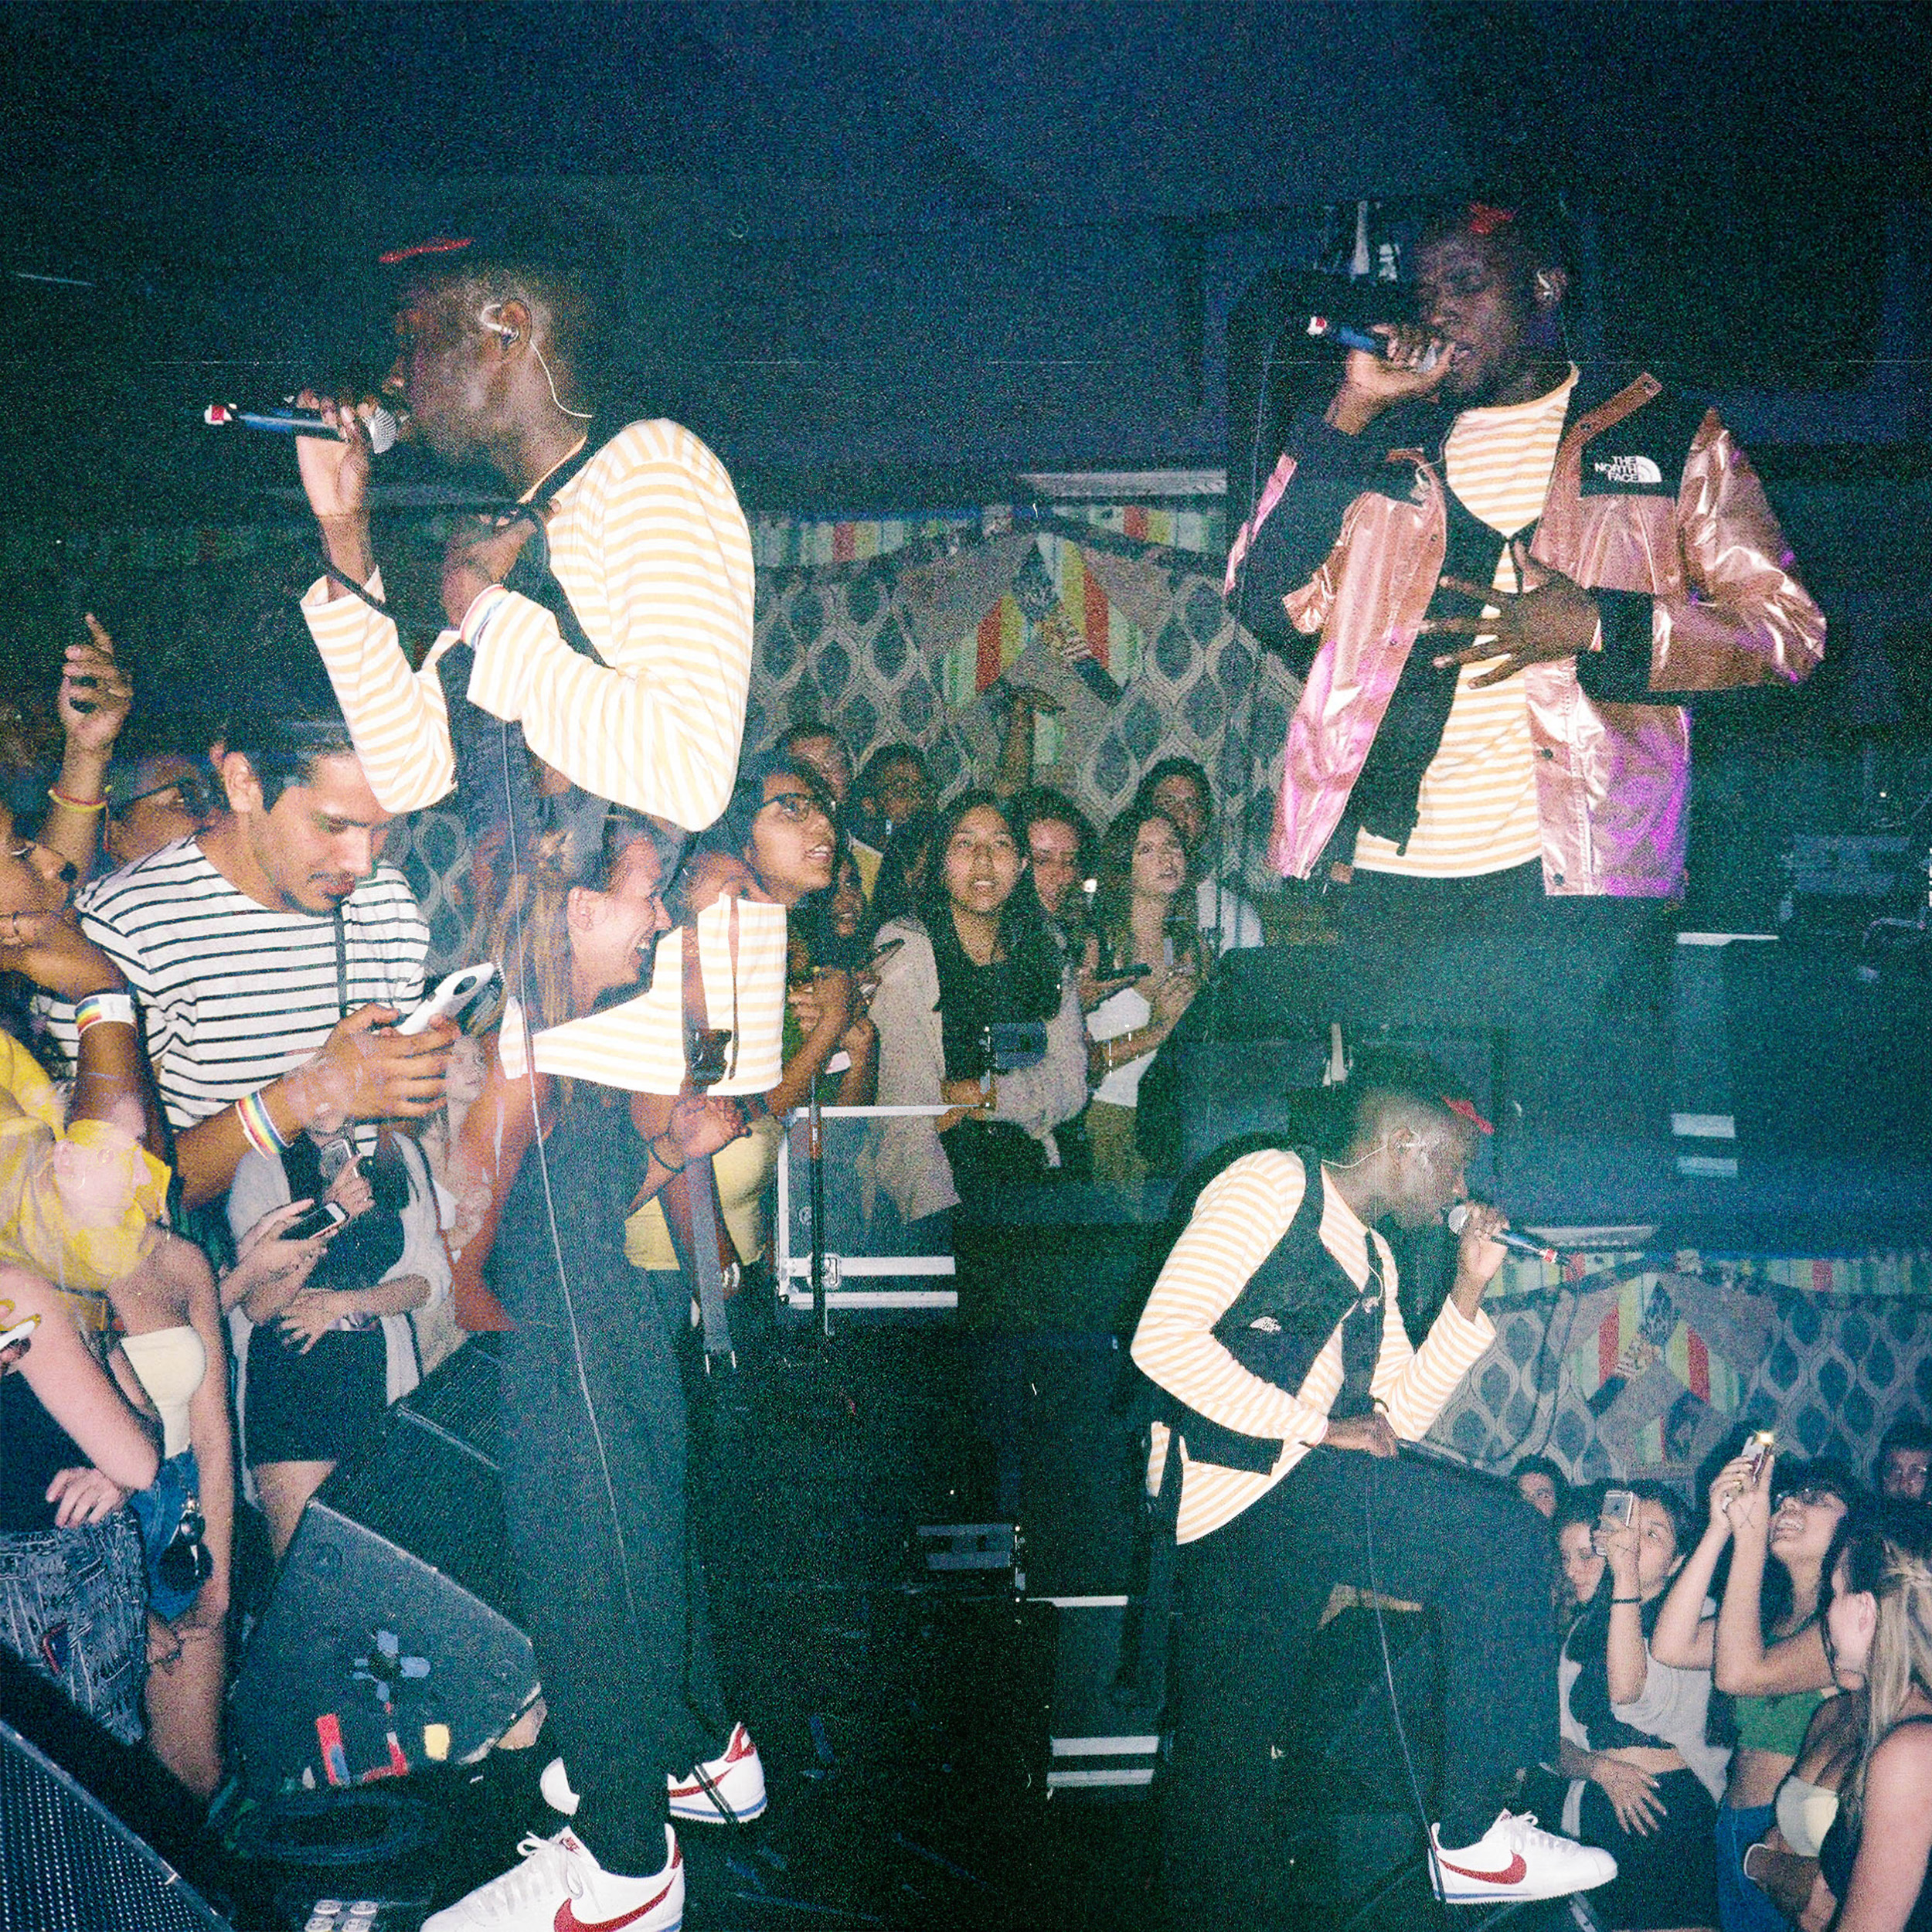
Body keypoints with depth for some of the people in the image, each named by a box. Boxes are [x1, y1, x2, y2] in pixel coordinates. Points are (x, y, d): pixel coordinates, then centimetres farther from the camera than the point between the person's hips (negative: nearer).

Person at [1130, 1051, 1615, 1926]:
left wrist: (1468, 1290, 14)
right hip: (1236, 1472, -9)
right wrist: (1315, 1427, -16)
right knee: (1503, 1534, -15)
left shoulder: (1372, 1258, 25)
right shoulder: (1274, 1182, -4)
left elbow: (1403, 1412, 21)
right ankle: (1472, 1834, -10)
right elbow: (1162, 1338, -16)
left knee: (1226, 1754, 12)